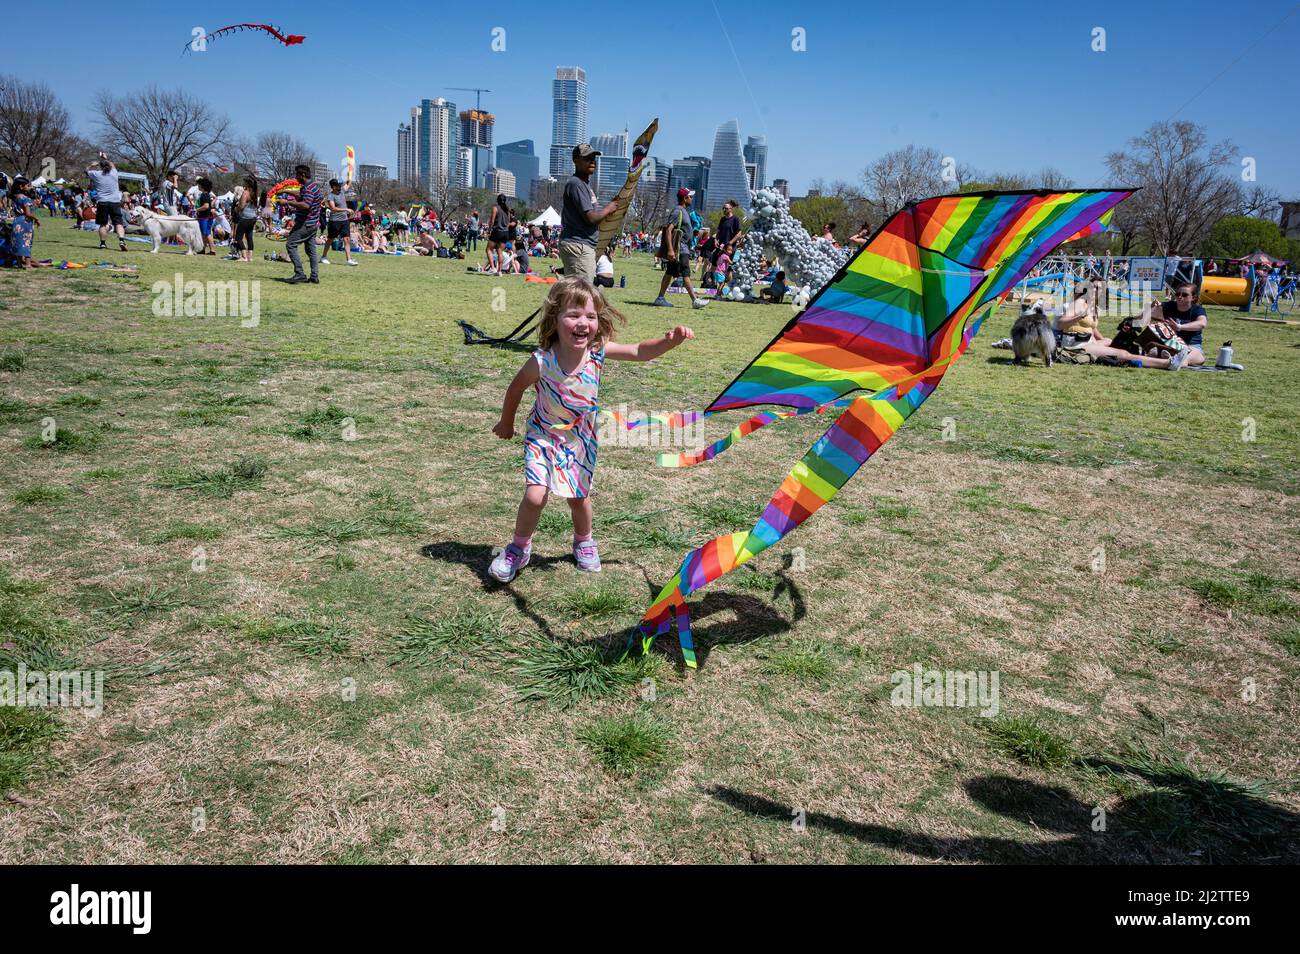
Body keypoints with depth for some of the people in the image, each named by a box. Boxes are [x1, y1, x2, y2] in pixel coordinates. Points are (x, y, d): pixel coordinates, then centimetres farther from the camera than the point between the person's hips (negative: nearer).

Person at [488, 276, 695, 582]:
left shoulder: (598, 350, -21)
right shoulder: (542, 361, -28)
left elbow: (641, 352, -15)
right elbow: (516, 389, -9)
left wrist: (671, 340, -34)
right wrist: (506, 424, 6)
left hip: (581, 438, 3)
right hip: (543, 435, -3)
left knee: (578, 497, 13)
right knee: (535, 496, -16)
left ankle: (583, 542, 44)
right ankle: (519, 548, 12)